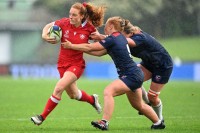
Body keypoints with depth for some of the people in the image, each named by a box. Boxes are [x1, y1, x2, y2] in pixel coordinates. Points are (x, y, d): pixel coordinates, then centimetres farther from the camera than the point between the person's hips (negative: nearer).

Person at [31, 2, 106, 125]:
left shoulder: (89, 29, -13)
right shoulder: (65, 23, -9)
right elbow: (48, 26, 6)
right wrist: (44, 35, -13)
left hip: (77, 64, -4)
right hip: (63, 63, 4)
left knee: (59, 88, -23)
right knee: (73, 94, 20)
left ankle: (42, 117, -13)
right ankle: (92, 99, 52)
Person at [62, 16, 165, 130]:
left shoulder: (112, 39, -16)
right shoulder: (120, 37, 12)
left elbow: (89, 47, -13)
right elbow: (100, 53, 15)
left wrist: (71, 46, -5)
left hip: (131, 76, -10)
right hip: (135, 74, 10)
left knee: (108, 92, -23)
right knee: (139, 105, 23)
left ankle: (105, 123, -30)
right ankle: (158, 123, 38)